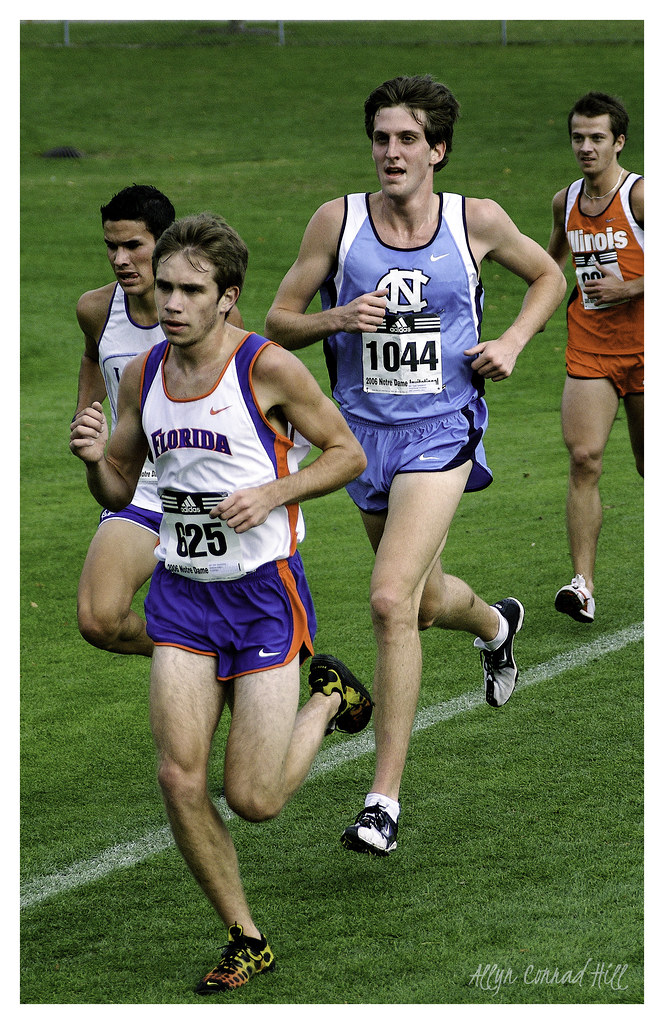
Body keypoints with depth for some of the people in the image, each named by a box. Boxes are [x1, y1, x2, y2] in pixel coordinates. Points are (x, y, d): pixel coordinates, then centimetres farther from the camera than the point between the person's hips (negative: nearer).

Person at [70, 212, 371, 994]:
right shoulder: (141, 375, 3)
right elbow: (119, 492, 13)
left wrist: (271, 493, -19)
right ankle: (246, 940, 11)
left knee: (252, 800, -4)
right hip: (181, 591, 4)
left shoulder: (267, 368, -12)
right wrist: (95, 459, -10)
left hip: (262, 590, -4)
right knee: (180, 779, -7)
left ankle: (328, 699, 27)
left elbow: (348, 453, -4)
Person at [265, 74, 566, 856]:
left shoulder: (477, 222, -5)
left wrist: (512, 342, -3)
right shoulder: (338, 221, -4)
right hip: (363, 431, 3)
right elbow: (279, 321, 1)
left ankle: (385, 799, -15)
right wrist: (338, 318, -18)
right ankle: (496, 624, 59)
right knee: (426, 603, 20)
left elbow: (548, 275, 14)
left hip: (440, 431, -3)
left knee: (392, 599, -20)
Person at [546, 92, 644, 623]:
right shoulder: (566, 201, 9)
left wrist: (627, 289, -19)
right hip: (588, 348, 3)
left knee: (652, 466, 7)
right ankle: (583, 584, -17)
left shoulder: (642, 196, -9)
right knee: (584, 458, -14)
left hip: (643, 347, -3)